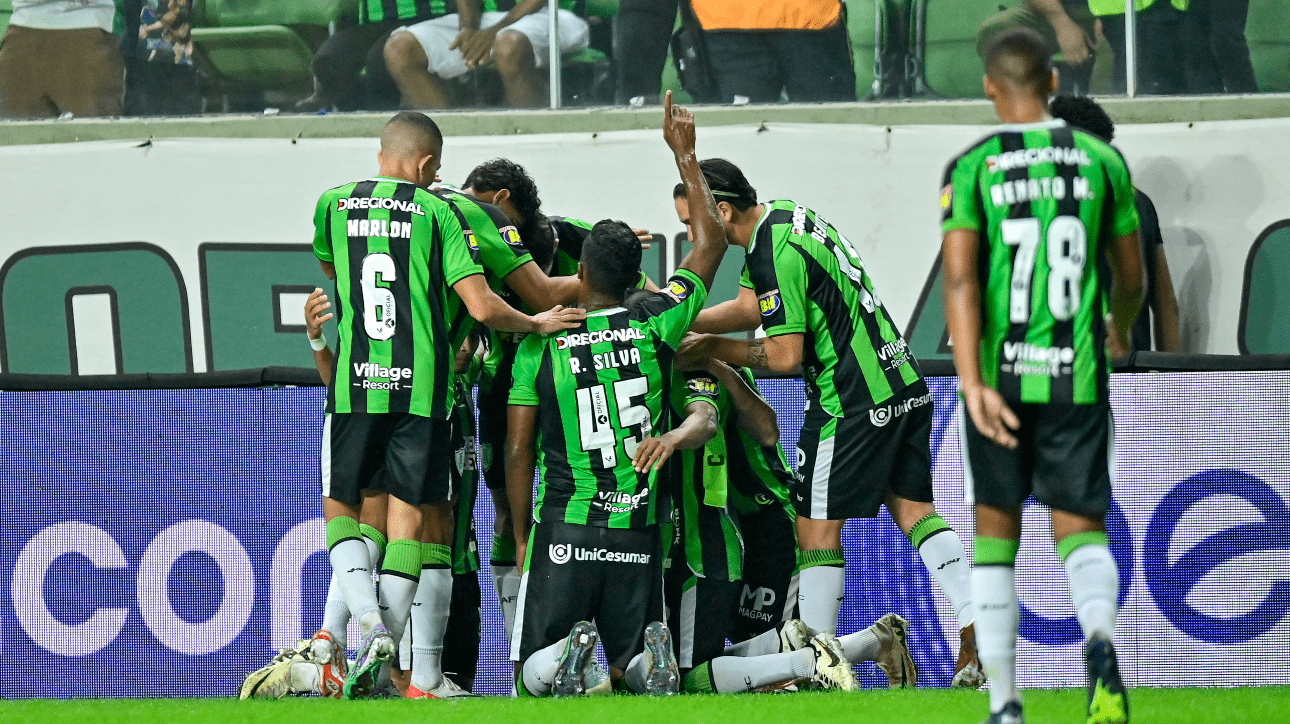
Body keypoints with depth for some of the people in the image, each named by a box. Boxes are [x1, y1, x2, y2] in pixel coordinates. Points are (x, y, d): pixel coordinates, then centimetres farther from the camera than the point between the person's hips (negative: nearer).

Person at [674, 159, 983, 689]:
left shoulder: (774, 253, -18)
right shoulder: (784, 213, 11)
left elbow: (786, 356, -17)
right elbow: (747, 308, 18)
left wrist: (712, 349, -5)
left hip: (852, 400, -9)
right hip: (904, 382, 9)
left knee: (816, 525, -1)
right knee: (913, 509, 8)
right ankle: (976, 637, -3)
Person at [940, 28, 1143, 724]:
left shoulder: (971, 168, -2)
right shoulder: (1101, 161, 4)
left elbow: (959, 274, -14)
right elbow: (1131, 277, 12)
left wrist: (972, 383, -20)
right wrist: (1121, 328, 35)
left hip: (1000, 378, -1)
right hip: (1077, 378, 1)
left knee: (996, 530, 13)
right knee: (1081, 528, 6)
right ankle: (1099, 643, -27)